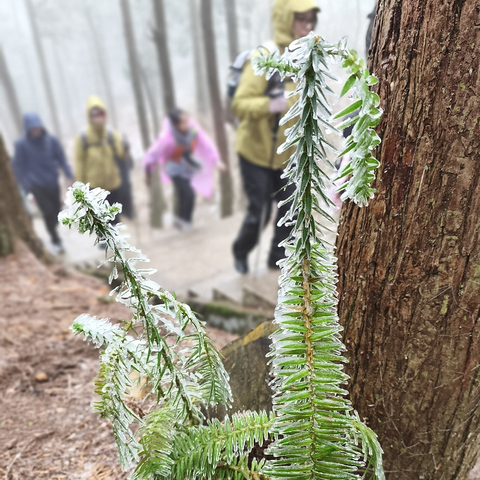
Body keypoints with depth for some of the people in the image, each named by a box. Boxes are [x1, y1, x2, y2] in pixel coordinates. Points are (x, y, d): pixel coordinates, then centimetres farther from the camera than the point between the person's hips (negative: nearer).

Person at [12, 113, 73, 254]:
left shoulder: (51, 140, -6)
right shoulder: (21, 144, -10)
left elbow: (61, 158, 2)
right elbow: (19, 167, -6)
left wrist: (69, 174, -8)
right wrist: (26, 186, -11)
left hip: (53, 182, 3)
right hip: (37, 186, -3)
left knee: (56, 209, 13)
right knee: (48, 212, -2)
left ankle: (53, 230, 41)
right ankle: (56, 240, 13)